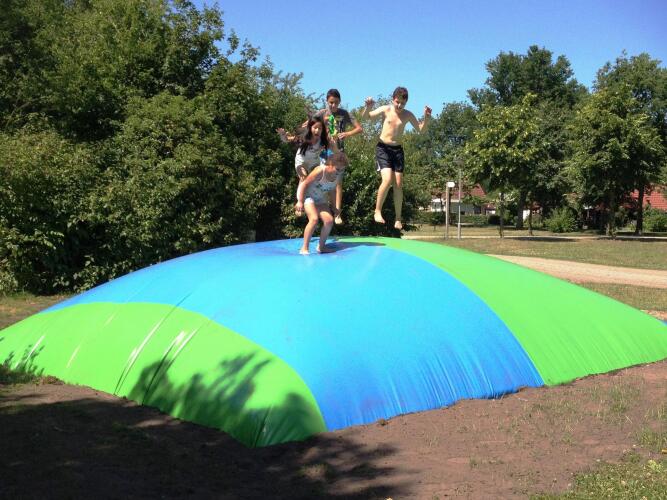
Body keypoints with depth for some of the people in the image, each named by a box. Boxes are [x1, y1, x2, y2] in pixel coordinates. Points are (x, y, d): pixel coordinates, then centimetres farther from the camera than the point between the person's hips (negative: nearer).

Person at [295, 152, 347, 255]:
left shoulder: (339, 176, -9)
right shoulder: (320, 171, -28)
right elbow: (305, 184, -21)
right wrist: (300, 202, -22)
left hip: (320, 199, 6)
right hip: (307, 196, -6)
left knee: (329, 220, -9)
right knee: (314, 219, -25)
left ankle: (321, 246, 9)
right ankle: (304, 248, -18)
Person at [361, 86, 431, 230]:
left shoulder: (407, 115, 2)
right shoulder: (385, 110, -3)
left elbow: (421, 129, 7)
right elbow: (365, 117, -2)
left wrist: (426, 118, -12)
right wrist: (368, 107, -23)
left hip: (397, 149, 3)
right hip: (383, 148, -3)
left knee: (398, 184, 0)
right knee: (387, 180, -21)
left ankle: (398, 219, 9)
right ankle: (377, 211, -6)